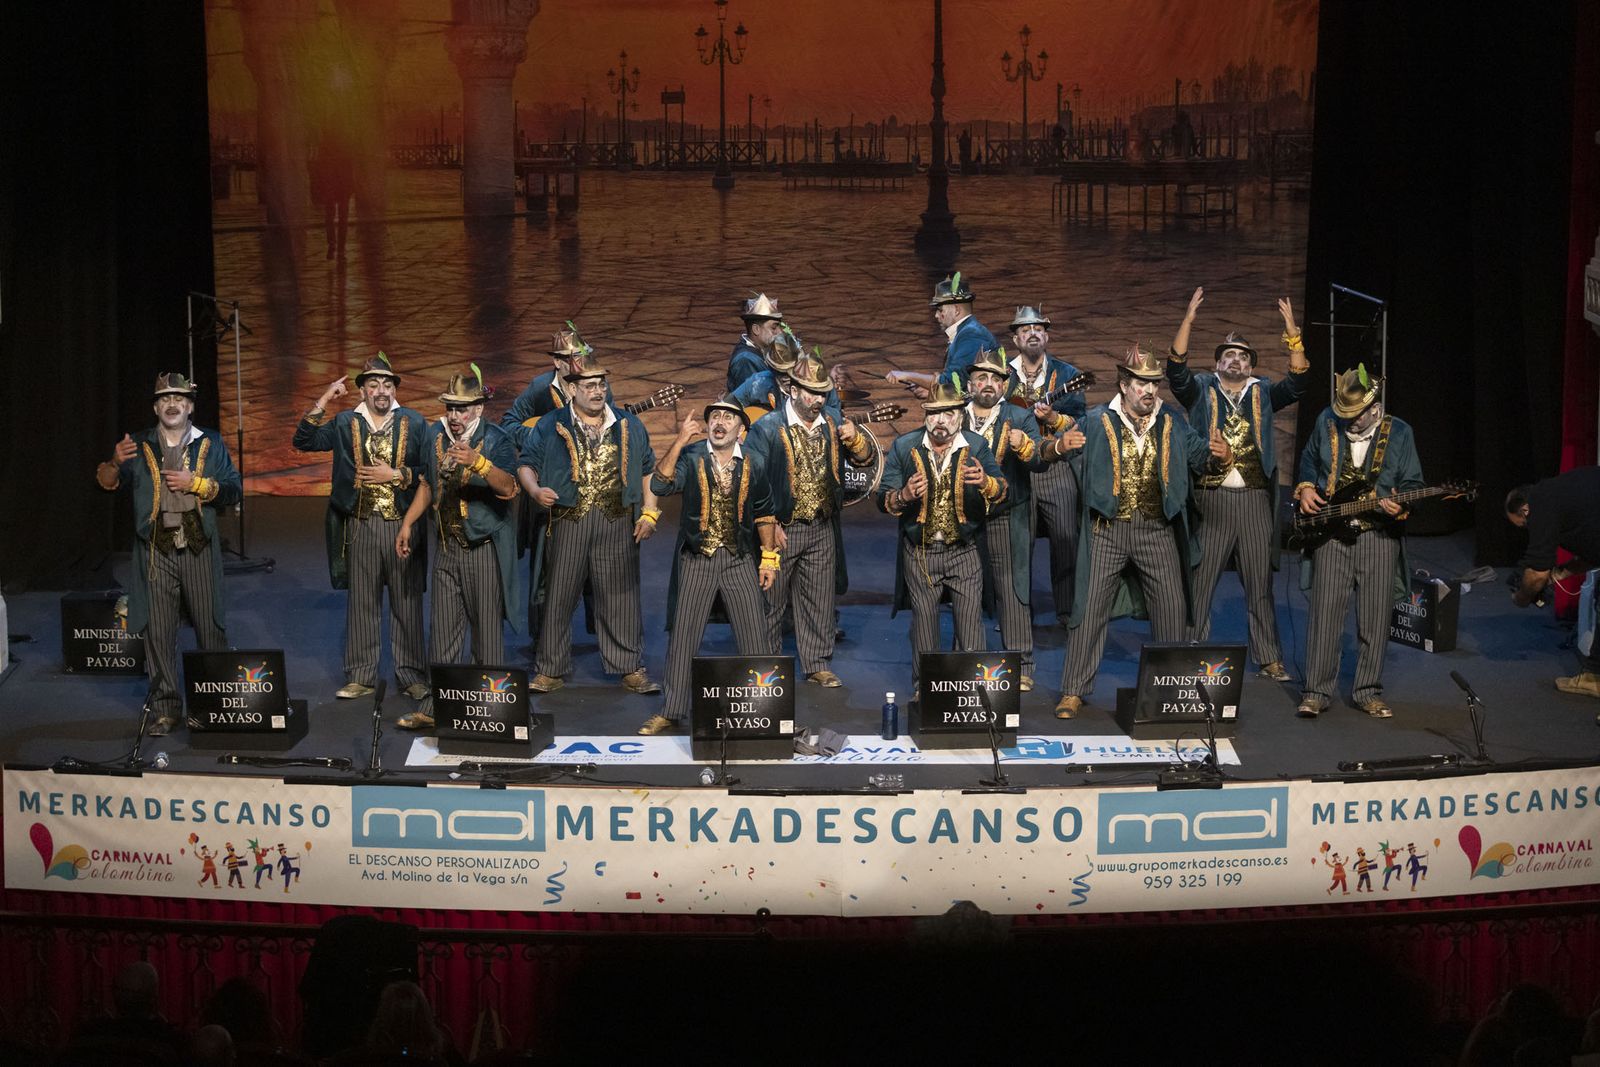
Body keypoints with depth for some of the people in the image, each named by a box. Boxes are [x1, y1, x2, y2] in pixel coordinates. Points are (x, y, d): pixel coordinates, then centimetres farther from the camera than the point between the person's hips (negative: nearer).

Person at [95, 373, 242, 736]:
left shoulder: (210, 444, 8)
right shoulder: (140, 447, 9)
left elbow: (233, 489, 1)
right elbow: (108, 484, 1)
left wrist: (194, 482, -12)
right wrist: (114, 462, -20)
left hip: (198, 548, 0)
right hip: (156, 550, 0)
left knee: (210, 625, 5)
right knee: (158, 630, 0)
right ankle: (165, 706, 8)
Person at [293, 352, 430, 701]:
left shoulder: (415, 423, 2)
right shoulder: (345, 423, 6)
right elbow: (304, 441, -2)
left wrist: (395, 475, -12)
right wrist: (321, 403, -9)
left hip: (403, 525, -1)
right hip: (360, 526, 1)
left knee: (407, 603, 5)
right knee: (361, 603, 7)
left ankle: (412, 675, 13)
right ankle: (360, 677, 15)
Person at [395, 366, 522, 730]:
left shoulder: (497, 440, -11)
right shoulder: (436, 436, 8)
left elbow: (508, 487, -27)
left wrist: (477, 462, -40)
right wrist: (407, 523, 17)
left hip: (484, 550, -5)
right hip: (446, 547, 5)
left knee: (487, 630, 1)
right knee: (442, 631, 6)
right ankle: (436, 706, 11)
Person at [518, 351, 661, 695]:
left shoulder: (629, 425, 11)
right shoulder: (550, 427, 6)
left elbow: (648, 469, 14)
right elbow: (526, 463, 8)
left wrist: (649, 513, 5)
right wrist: (536, 490, -13)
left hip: (617, 524, 1)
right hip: (567, 522, -1)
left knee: (621, 598, 3)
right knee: (558, 598, 2)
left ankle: (631, 669, 11)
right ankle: (550, 671, 12)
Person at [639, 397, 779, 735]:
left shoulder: (751, 465, 2)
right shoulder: (690, 457, -4)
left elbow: (764, 513, 11)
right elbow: (660, 485, -21)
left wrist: (769, 558, 7)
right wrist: (680, 441, -25)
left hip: (739, 560, 1)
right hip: (696, 559, -1)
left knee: (756, 637, 3)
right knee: (682, 637, 5)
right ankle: (670, 712, 15)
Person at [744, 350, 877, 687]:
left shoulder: (832, 426, 8)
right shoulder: (767, 428, -9)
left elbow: (866, 457, 9)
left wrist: (855, 439, -14)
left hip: (822, 529, 5)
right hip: (781, 529, -4)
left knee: (819, 602, 10)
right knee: (770, 601, 5)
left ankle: (817, 665, 21)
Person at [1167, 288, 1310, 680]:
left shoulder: (1263, 394, 12)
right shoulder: (1202, 391, 7)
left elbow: (1297, 381, -2)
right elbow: (1176, 368, -8)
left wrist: (1292, 330, -10)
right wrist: (1188, 320, -17)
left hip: (1255, 499, 2)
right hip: (1210, 498, -2)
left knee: (1261, 585, 7)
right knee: (1199, 582, 1)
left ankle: (1269, 659, 14)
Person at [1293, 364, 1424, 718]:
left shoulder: (1399, 433, 0)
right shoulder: (1327, 422, 3)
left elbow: (1413, 483, 2)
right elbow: (1309, 460, 20)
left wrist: (1400, 505, -17)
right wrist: (1305, 488, 3)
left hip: (1380, 534, 0)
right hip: (1330, 532, 1)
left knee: (1375, 619, 1)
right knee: (1325, 613, -4)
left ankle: (1369, 692, 14)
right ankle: (1316, 692, 2)